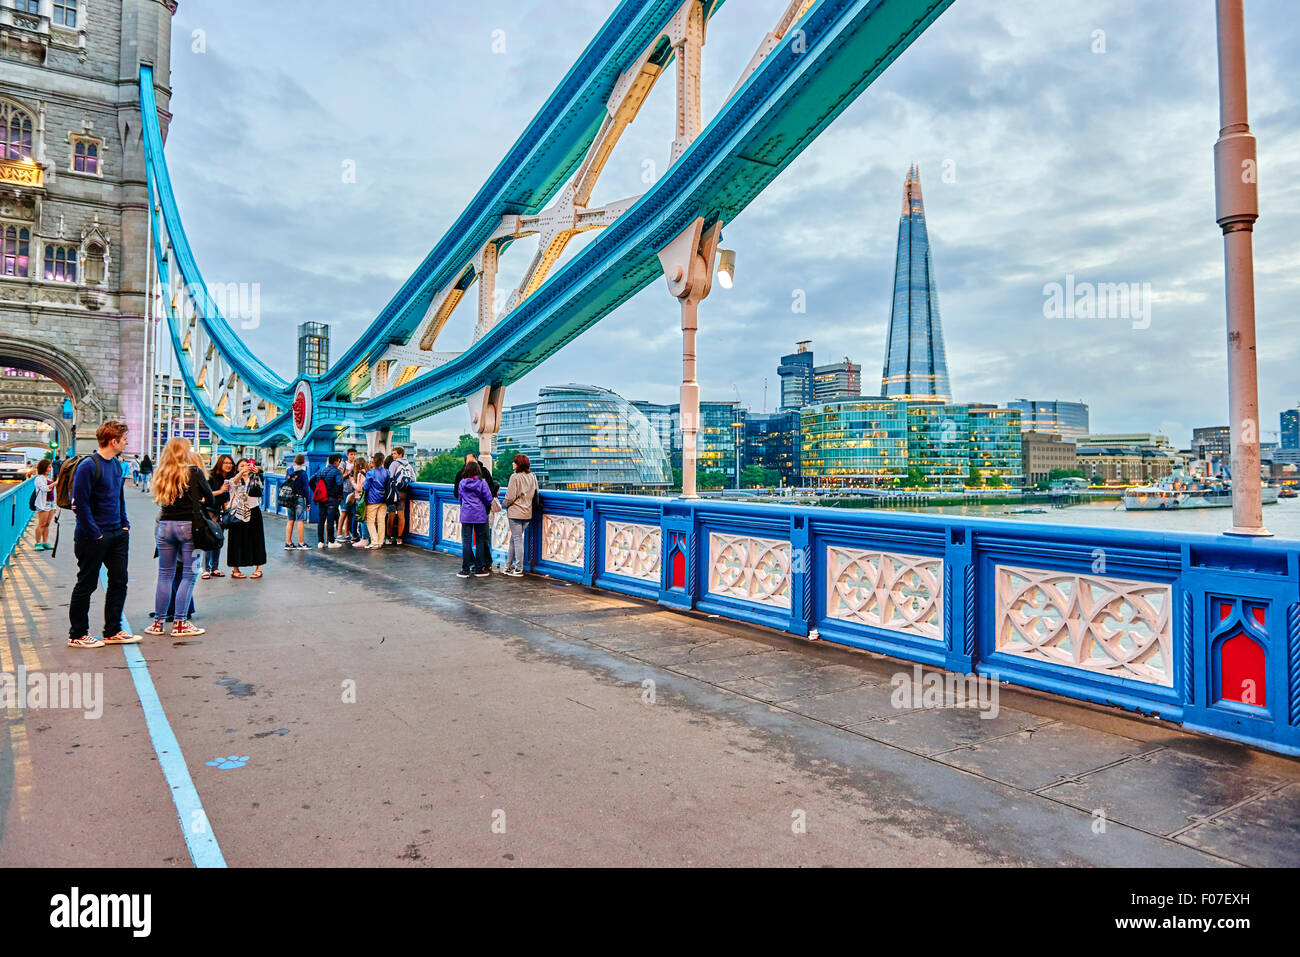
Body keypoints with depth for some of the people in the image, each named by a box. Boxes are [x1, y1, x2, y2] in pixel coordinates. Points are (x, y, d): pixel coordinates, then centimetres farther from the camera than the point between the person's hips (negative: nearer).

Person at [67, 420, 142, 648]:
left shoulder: (116, 466, 11)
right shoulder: (88, 466, -15)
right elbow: (80, 504, -17)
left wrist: (125, 525, 12)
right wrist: (94, 534, -17)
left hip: (117, 534, 8)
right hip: (94, 537, -8)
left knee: (119, 581, 10)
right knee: (86, 585, 4)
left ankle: (113, 631, 20)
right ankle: (77, 635, 16)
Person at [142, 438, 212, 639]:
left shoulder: (162, 475, 8)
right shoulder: (194, 472, -4)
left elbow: (161, 500, 14)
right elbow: (210, 500, 3)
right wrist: (201, 504, 24)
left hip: (165, 525, 5)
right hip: (188, 526, -4)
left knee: (165, 575, 11)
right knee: (188, 575, 2)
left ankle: (158, 623, 16)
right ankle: (180, 624, 1)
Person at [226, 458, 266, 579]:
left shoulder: (254, 479, 7)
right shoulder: (235, 480, 6)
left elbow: (260, 484, -16)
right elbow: (234, 481, -19)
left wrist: (256, 473, -37)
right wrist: (242, 472, -39)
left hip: (253, 511, 0)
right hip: (238, 513, 0)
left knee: (255, 539, 1)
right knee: (237, 540, 1)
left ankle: (258, 568, 6)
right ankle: (235, 569, 9)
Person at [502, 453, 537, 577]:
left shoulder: (515, 477, -15)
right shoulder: (533, 477, 5)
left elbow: (510, 496, -15)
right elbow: (536, 493, 11)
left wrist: (506, 504, 4)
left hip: (515, 512, -7)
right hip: (527, 513, 7)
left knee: (517, 539, -1)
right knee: (514, 539, 17)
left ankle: (519, 569, 3)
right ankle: (509, 566, 23)